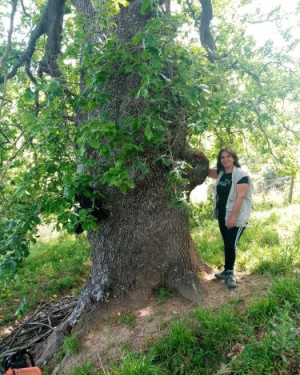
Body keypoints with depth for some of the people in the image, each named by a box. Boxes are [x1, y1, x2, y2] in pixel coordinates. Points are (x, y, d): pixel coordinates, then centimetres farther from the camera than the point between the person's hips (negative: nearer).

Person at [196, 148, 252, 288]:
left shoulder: (241, 175, -12)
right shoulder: (221, 173, 8)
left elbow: (240, 197, -19)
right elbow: (207, 171, 24)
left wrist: (233, 217, -24)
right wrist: (204, 159, 3)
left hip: (237, 217, -7)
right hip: (222, 215, 7)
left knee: (231, 244, -7)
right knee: (227, 244, 14)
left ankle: (229, 273, 9)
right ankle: (228, 271, 26)